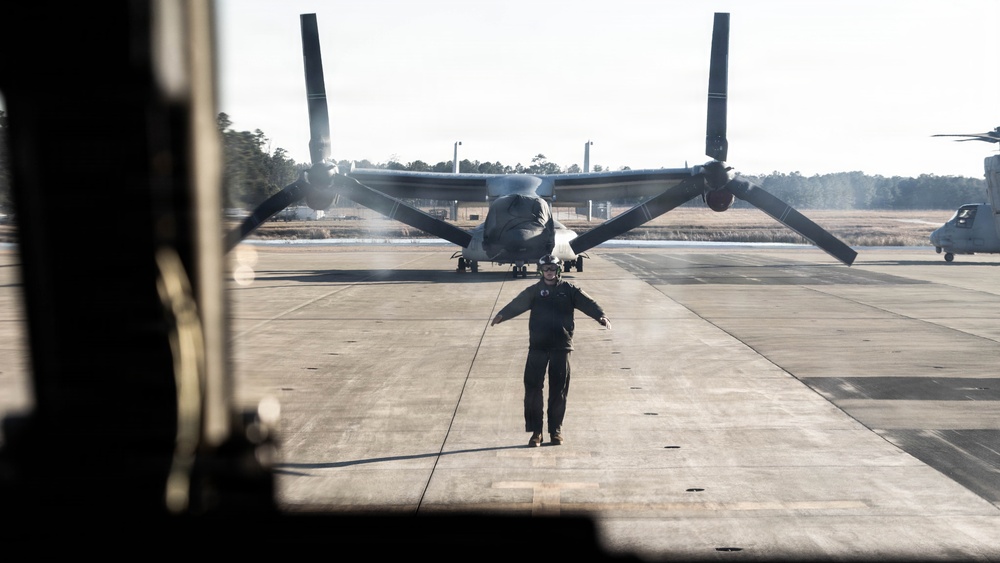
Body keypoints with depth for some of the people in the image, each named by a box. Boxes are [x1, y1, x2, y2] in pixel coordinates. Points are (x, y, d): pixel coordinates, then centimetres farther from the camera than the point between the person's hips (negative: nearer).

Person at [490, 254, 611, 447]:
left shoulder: (569, 290, 4)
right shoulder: (534, 291, 5)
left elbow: (587, 303, -5)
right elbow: (517, 303, -3)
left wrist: (601, 316, -23)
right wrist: (502, 315, -20)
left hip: (561, 346, 0)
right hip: (537, 346, 0)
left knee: (559, 390, 6)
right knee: (533, 388, -2)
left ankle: (556, 430, 18)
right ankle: (535, 431, 6)